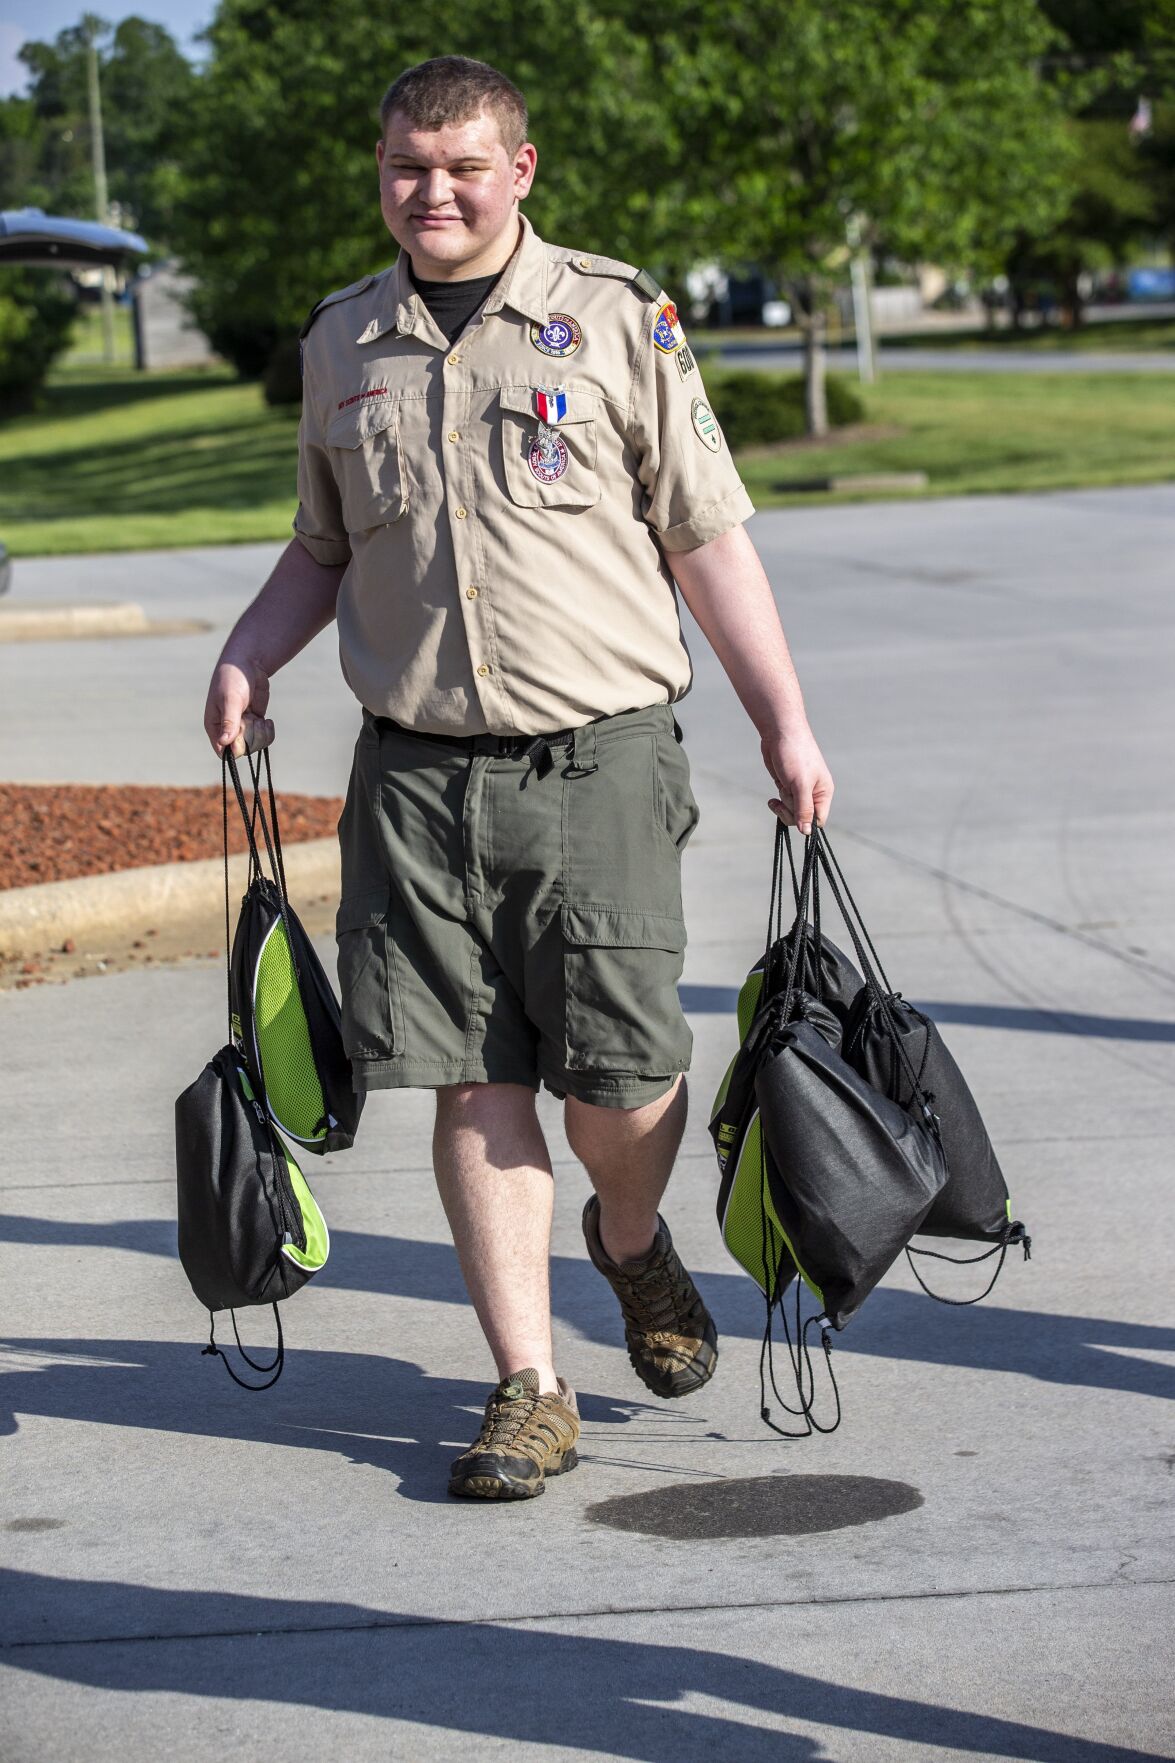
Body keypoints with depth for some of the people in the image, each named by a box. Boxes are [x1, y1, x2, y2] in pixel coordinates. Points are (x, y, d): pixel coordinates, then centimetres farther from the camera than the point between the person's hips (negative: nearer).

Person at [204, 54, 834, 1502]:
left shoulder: (616, 318, 3)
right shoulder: (341, 342, 11)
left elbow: (707, 539, 5)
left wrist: (784, 726, 2)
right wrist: (245, 657, 6)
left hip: (599, 756, -2)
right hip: (416, 768, 2)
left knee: (621, 1078, -4)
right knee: (473, 1083, 1)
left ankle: (635, 1242, 30)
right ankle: (529, 1389, 10)